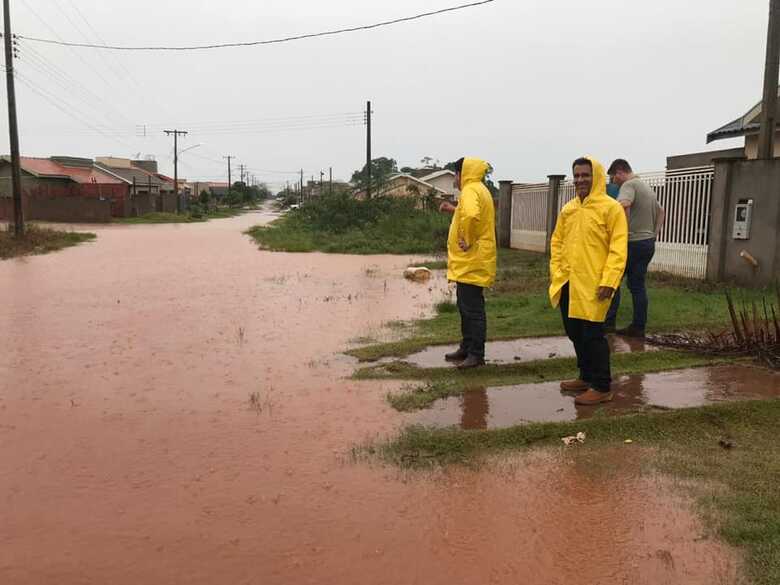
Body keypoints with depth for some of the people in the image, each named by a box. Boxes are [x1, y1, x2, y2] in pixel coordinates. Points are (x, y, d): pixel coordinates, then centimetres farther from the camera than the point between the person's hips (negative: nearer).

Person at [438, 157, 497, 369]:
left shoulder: (471, 190, -16)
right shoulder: (478, 190, 17)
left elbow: (471, 216, -36)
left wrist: (467, 241, -24)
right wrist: (454, 209, 25)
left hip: (472, 262, -11)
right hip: (470, 262, 11)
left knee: (473, 309, -5)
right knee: (466, 307, 16)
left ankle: (476, 355, 1)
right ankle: (466, 349, 25)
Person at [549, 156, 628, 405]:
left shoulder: (611, 208, -7)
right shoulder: (568, 209, 13)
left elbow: (618, 249, -12)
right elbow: (557, 242, 17)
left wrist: (609, 281, -19)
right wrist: (556, 273, 8)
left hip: (593, 285, -7)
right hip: (567, 283, 7)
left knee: (592, 334, -4)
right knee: (575, 333, 14)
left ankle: (602, 387, 7)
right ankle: (587, 377, 29)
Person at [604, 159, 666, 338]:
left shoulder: (629, 185, -11)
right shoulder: (647, 187, 19)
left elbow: (624, 205, -33)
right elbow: (661, 211, 30)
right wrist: (655, 233, 20)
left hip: (633, 242, -8)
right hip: (648, 243, 8)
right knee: (638, 285, 10)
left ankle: (608, 322, 2)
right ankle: (638, 327, 11)